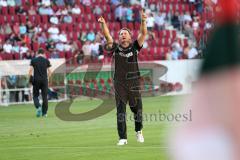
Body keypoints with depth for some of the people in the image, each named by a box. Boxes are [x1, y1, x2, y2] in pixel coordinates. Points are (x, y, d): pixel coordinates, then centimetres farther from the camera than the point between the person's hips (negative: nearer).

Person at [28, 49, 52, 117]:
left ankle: (38, 107, -19)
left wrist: (30, 78, 4)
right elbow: (49, 71, 2)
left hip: (36, 80, -1)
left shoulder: (33, 60, 2)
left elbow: (30, 70, -5)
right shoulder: (46, 60, 4)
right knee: (44, 96, 7)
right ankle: (44, 112, 6)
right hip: (44, 80, 1)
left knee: (35, 96, 8)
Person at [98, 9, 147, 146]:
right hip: (119, 83, 0)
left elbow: (143, 34, -6)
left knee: (137, 109, 6)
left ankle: (139, 131, 31)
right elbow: (108, 36, -6)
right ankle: (123, 138, -1)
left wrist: (143, 22, -22)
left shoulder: (135, 47, 5)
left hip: (134, 83, 0)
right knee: (120, 111, -2)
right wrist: (103, 24, -23)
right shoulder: (116, 48, 6)